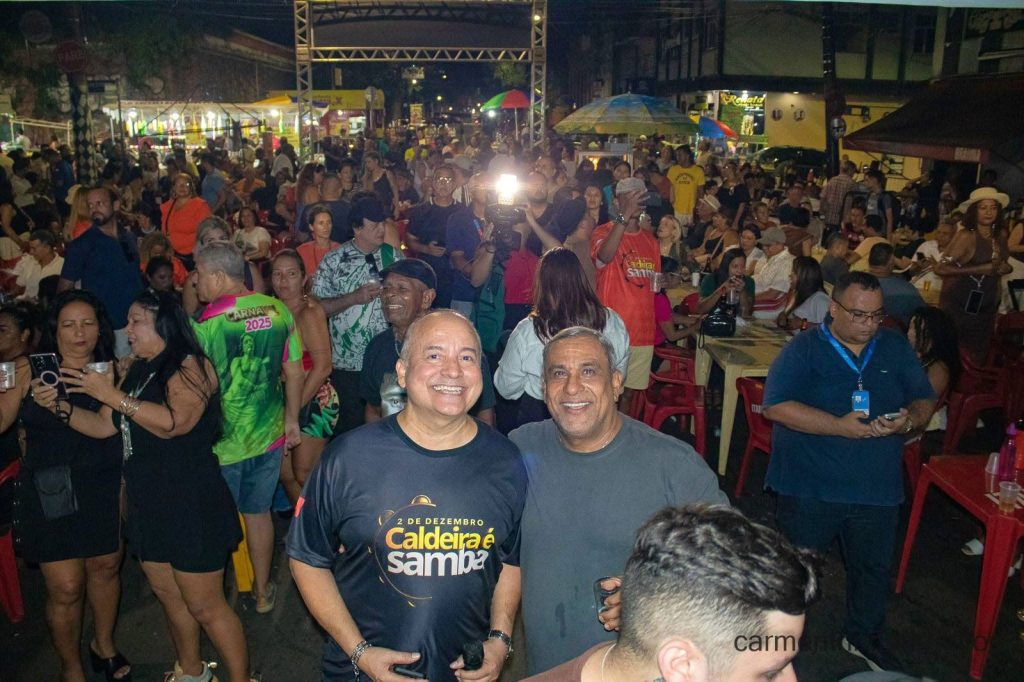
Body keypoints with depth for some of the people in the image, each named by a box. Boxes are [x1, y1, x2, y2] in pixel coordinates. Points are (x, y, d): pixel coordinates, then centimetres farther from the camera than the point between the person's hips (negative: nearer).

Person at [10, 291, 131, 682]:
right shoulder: (31, 372, -5)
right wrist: (18, 388, -20)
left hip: (105, 492, 2)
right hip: (51, 495, -2)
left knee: (106, 568, 18)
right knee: (65, 588, 1)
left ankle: (104, 645, 44)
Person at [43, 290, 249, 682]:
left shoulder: (190, 366, -13)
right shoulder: (138, 371, 12)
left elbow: (173, 422, -27)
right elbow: (103, 426, 15)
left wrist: (112, 395, -21)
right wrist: (60, 406, 0)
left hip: (190, 506, -8)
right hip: (148, 504, 9)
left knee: (205, 606, -1)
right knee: (170, 596, 20)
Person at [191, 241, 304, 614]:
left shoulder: (203, 323, -17)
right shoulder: (277, 310, -6)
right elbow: (294, 371, 1)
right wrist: (292, 420, 13)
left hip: (221, 442, -4)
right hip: (268, 435, 4)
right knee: (258, 513, 21)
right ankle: (263, 591, 33)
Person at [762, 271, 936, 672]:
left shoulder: (896, 348, 6)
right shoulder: (804, 349, -10)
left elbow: (925, 399, 9)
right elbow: (776, 406, -21)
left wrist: (912, 420, -15)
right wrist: (841, 426, -27)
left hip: (878, 485, 4)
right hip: (811, 485, -4)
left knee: (873, 566, 18)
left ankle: (863, 636, 43)